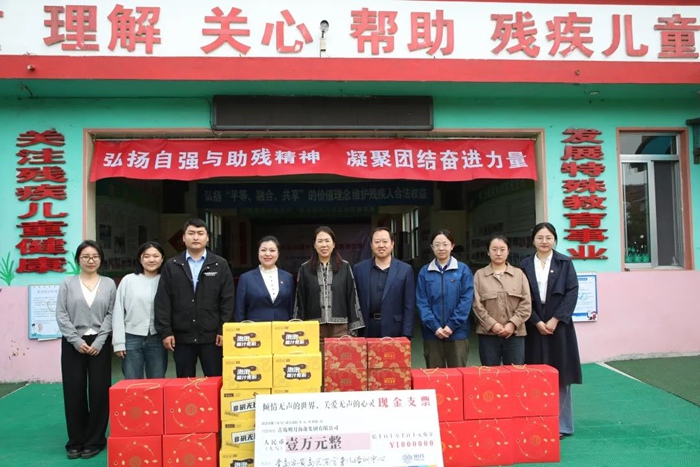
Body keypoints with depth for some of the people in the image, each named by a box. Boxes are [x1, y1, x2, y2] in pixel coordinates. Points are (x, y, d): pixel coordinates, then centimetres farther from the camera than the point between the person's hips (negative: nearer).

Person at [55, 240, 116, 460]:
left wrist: (99, 341, -9)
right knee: (74, 392, 3)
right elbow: (61, 315, 0)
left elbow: (111, 315, 1)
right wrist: (77, 340, -9)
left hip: (99, 344, 0)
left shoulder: (109, 284, 5)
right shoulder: (67, 283, 5)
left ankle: (94, 440, 13)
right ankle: (76, 441, 16)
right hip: (73, 344, 0)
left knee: (99, 392, 1)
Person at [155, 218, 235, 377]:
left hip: (212, 336, -1)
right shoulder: (171, 266, 6)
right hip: (181, 337, 1)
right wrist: (165, 332, -3)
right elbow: (162, 301, 3)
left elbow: (227, 300, 1)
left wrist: (223, 330, -5)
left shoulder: (220, 265, 3)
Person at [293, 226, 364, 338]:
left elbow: (352, 298, 4)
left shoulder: (345, 267, 5)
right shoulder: (305, 269, 5)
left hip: (340, 327, 0)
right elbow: (300, 301, 6)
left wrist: (353, 329, 1)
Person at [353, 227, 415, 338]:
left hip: (394, 332, -1)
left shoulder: (405, 270, 1)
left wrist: (406, 335, -6)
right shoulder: (359, 269, 6)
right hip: (366, 331, 1)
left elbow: (409, 307, 0)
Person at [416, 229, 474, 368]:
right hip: (432, 333, 1)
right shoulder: (424, 272, 3)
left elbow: (466, 300, -5)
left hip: (457, 332, -1)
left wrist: (452, 325, -12)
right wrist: (434, 326, -12)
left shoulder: (463, 270, 1)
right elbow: (421, 302, -1)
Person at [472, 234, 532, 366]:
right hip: (488, 334, -1)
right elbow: (477, 305, -1)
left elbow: (526, 304, 3)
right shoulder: (479, 275, 5)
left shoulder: (519, 274, 9)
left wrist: (512, 324, -9)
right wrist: (492, 324, -11)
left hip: (515, 333, 1)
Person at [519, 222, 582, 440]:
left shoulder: (565, 263, 3)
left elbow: (572, 293, -4)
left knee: (560, 376, 4)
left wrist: (555, 320, -12)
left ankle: (562, 425, 15)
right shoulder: (525, 265, 5)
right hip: (535, 326, 1)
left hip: (559, 324, -1)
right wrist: (537, 322, -10)